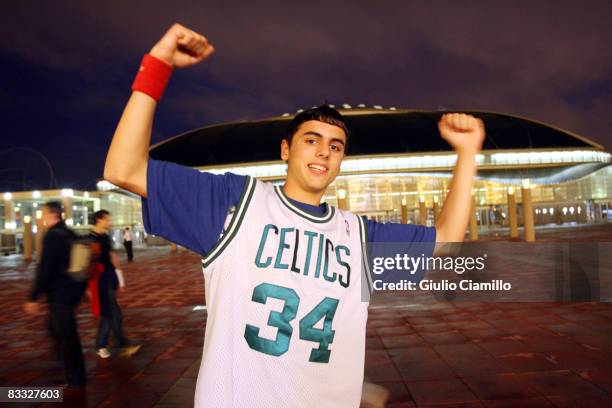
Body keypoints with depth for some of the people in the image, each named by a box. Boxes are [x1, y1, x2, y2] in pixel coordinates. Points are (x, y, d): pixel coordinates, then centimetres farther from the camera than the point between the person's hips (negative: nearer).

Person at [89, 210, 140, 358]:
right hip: (99, 281, -7)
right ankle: (124, 345, 5)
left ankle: (101, 346, 21)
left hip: (110, 279, 7)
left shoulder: (106, 237, 12)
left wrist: (120, 278, 16)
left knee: (107, 314, 11)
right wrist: (89, 286, -12)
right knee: (114, 315, -4)